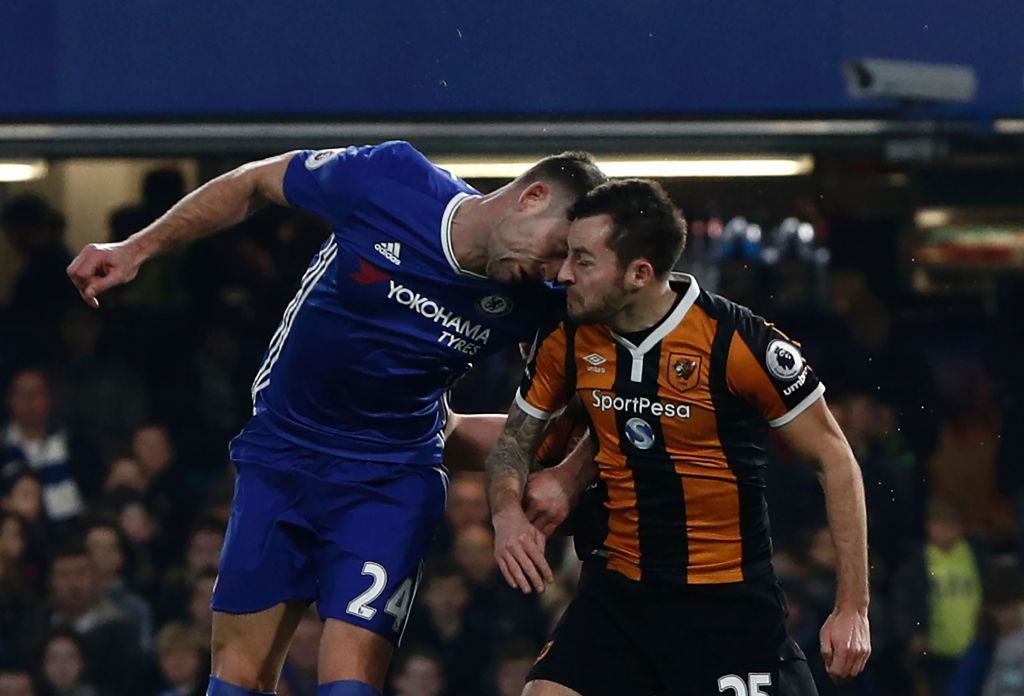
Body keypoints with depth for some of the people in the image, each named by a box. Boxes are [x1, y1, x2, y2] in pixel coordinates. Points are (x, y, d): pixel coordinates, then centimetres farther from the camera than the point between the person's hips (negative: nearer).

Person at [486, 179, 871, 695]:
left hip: (730, 601, -4)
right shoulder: (570, 340, -2)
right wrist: (507, 513, -11)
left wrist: (852, 608, -10)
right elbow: (515, 439, 13)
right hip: (616, 593, 4)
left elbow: (835, 461, -8)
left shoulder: (737, 341, -16)